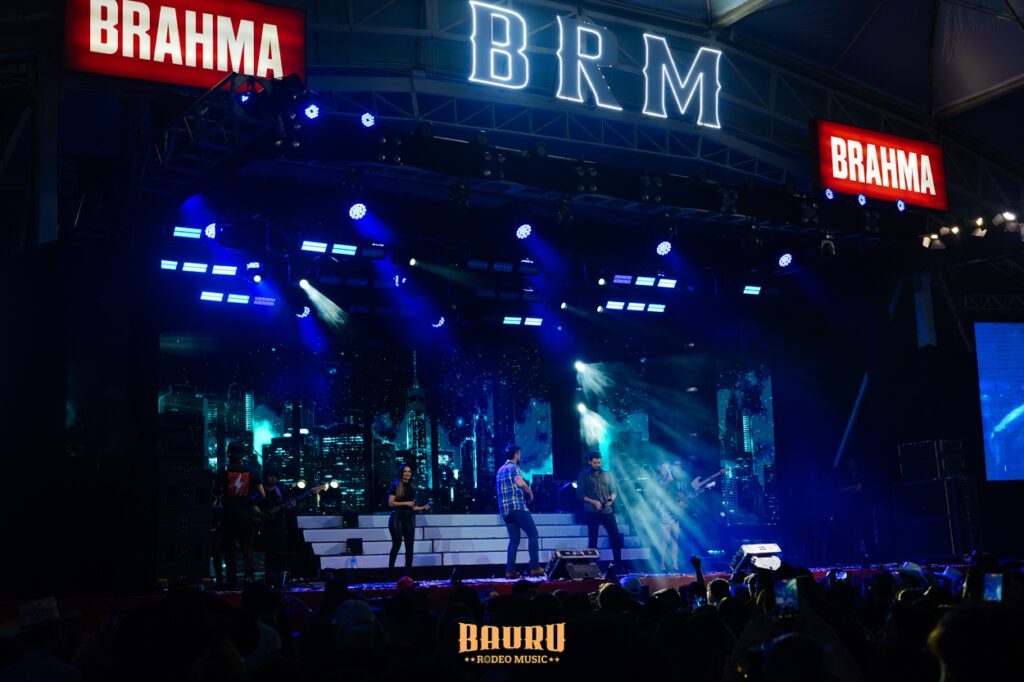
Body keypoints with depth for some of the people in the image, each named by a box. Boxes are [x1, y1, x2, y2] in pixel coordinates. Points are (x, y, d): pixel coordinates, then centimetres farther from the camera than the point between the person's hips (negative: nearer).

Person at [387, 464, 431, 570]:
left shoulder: (412, 488, 16)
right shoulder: (396, 486, 0)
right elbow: (390, 503, -8)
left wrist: (423, 508, 4)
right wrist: (405, 503, -12)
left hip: (409, 518, 5)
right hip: (397, 517, -5)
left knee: (409, 545, 2)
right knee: (397, 544, -9)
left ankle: (408, 568, 5)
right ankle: (390, 568, -4)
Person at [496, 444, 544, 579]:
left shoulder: (500, 470, 20)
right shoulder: (514, 468, -6)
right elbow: (520, 482, -25)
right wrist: (530, 492, -8)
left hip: (504, 510, 8)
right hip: (517, 507, -8)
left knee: (514, 540, 9)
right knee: (533, 535, 0)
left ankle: (510, 570, -1)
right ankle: (535, 567, -5)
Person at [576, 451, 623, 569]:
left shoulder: (607, 474, 15)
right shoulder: (584, 475, 5)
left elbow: (614, 491, 16)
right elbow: (579, 495, 0)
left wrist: (611, 499, -6)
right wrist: (593, 502, -12)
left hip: (607, 510, 3)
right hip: (592, 511, -3)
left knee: (615, 535, -3)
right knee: (592, 538, 0)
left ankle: (618, 564, 4)